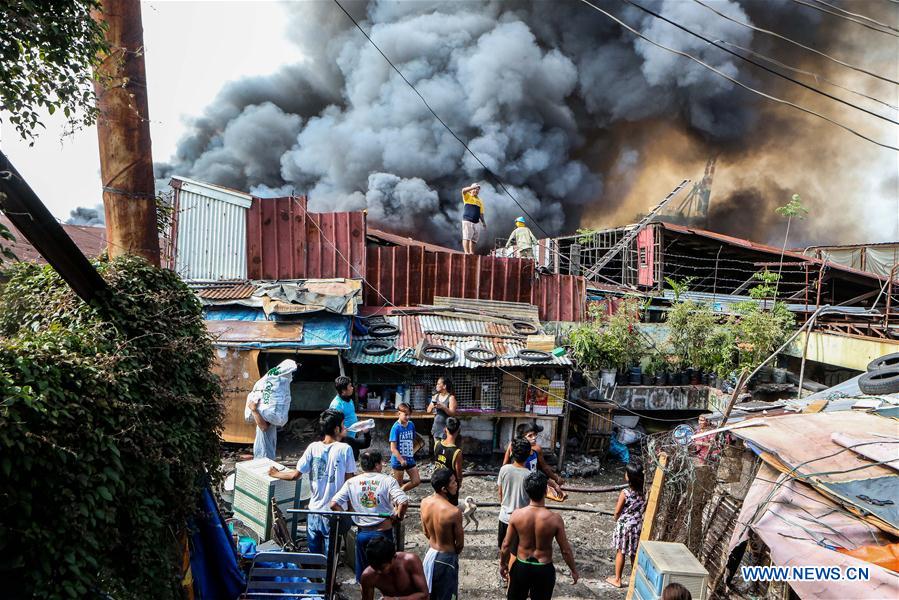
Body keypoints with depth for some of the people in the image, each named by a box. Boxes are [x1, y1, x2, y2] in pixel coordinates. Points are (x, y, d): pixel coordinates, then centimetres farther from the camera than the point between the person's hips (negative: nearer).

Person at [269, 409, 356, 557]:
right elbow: (349, 482, -8)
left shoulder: (313, 447, -5)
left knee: (313, 555, 18)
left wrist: (276, 474, 16)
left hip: (314, 510, 3)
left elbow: (295, 475, -2)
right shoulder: (345, 449, -12)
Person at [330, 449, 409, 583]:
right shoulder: (387, 480, -10)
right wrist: (398, 516, -4)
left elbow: (334, 504, -10)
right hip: (383, 532, -2)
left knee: (363, 576, 18)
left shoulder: (351, 482, -3)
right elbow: (404, 502, -22)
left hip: (362, 533, 2)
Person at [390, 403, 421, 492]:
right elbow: (393, 449, -18)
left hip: (410, 459, 6)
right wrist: (401, 460, -23)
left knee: (416, 481, 9)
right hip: (398, 460, -6)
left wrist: (412, 452, 8)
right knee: (398, 485, 5)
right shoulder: (396, 427, -17)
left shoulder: (411, 425, 0)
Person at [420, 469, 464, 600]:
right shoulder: (454, 512, -29)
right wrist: (454, 553, 6)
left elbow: (426, 533, 4)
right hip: (446, 558, -6)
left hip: (430, 553, 6)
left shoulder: (425, 503, -12)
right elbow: (460, 544, -14)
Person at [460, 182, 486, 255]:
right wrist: (474, 187, -23)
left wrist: (483, 222, 9)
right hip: (467, 221, -5)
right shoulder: (467, 196, 6)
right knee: (466, 237, -10)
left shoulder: (480, 201, 19)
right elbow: (463, 190, -16)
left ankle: (471, 252, 12)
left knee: (474, 239, 6)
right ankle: (466, 252, -15)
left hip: (476, 222, 5)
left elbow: (481, 213, 19)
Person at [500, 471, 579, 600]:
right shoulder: (555, 519, -20)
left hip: (521, 567, 1)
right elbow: (566, 550, -11)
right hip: (544, 570, -1)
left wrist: (502, 564, 11)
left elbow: (506, 545, -6)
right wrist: (574, 570, 6)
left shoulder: (517, 515, -16)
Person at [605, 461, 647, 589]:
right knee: (635, 553, 18)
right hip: (638, 525, 4)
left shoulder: (625, 493, -21)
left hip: (624, 525, -4)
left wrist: (617, 520, 7)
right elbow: (644, 510, 2)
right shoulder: (644, 493, -9)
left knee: (621, 552, 10)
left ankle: (617, 579, 20)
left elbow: (617, 512, -12)